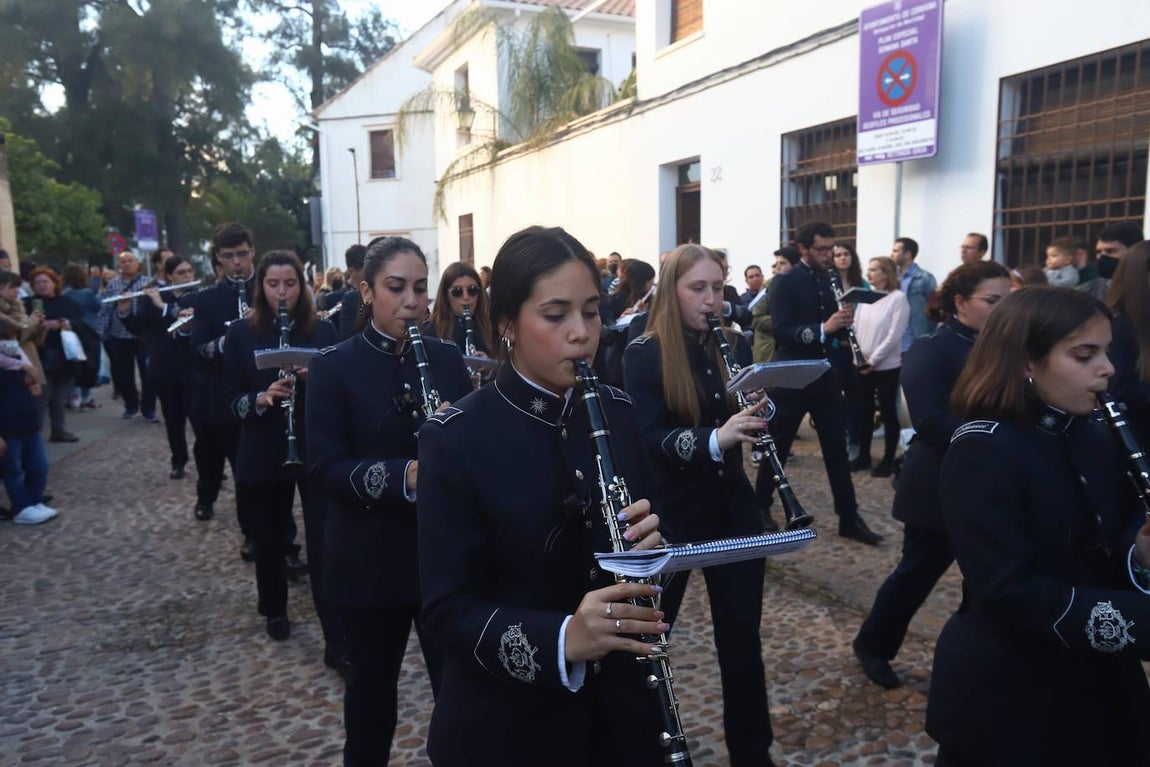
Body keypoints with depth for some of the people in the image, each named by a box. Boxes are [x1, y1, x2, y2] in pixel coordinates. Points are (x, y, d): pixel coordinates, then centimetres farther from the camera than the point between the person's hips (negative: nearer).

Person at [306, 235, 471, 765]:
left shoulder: (447, 359, 3)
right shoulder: (334, 367, -6)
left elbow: (477, 442, 5)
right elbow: (324, 469, -13)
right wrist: (403, 474, -28)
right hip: (370, 560, -1)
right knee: (372, 681, 17)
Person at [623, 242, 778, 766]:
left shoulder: (734, 346, 4)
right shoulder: (643, 355, -10)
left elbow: (753, 420, 9)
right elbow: (646, 440, -19)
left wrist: (758, 417, -14)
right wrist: (713, 439, -35)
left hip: (732, 508, 4)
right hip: (670, 513, -4)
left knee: (743, 636, 12)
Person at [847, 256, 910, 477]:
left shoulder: (898, 298, -9)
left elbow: (894, 335, -15)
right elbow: (856, 327, 10)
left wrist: (873, 359, -16)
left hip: (886, 366, -6)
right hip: (862, 365, 6)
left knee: (888, 411, 4)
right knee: (863, 411, 11)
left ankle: (888, 459, 13)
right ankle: (863, 455, 23)